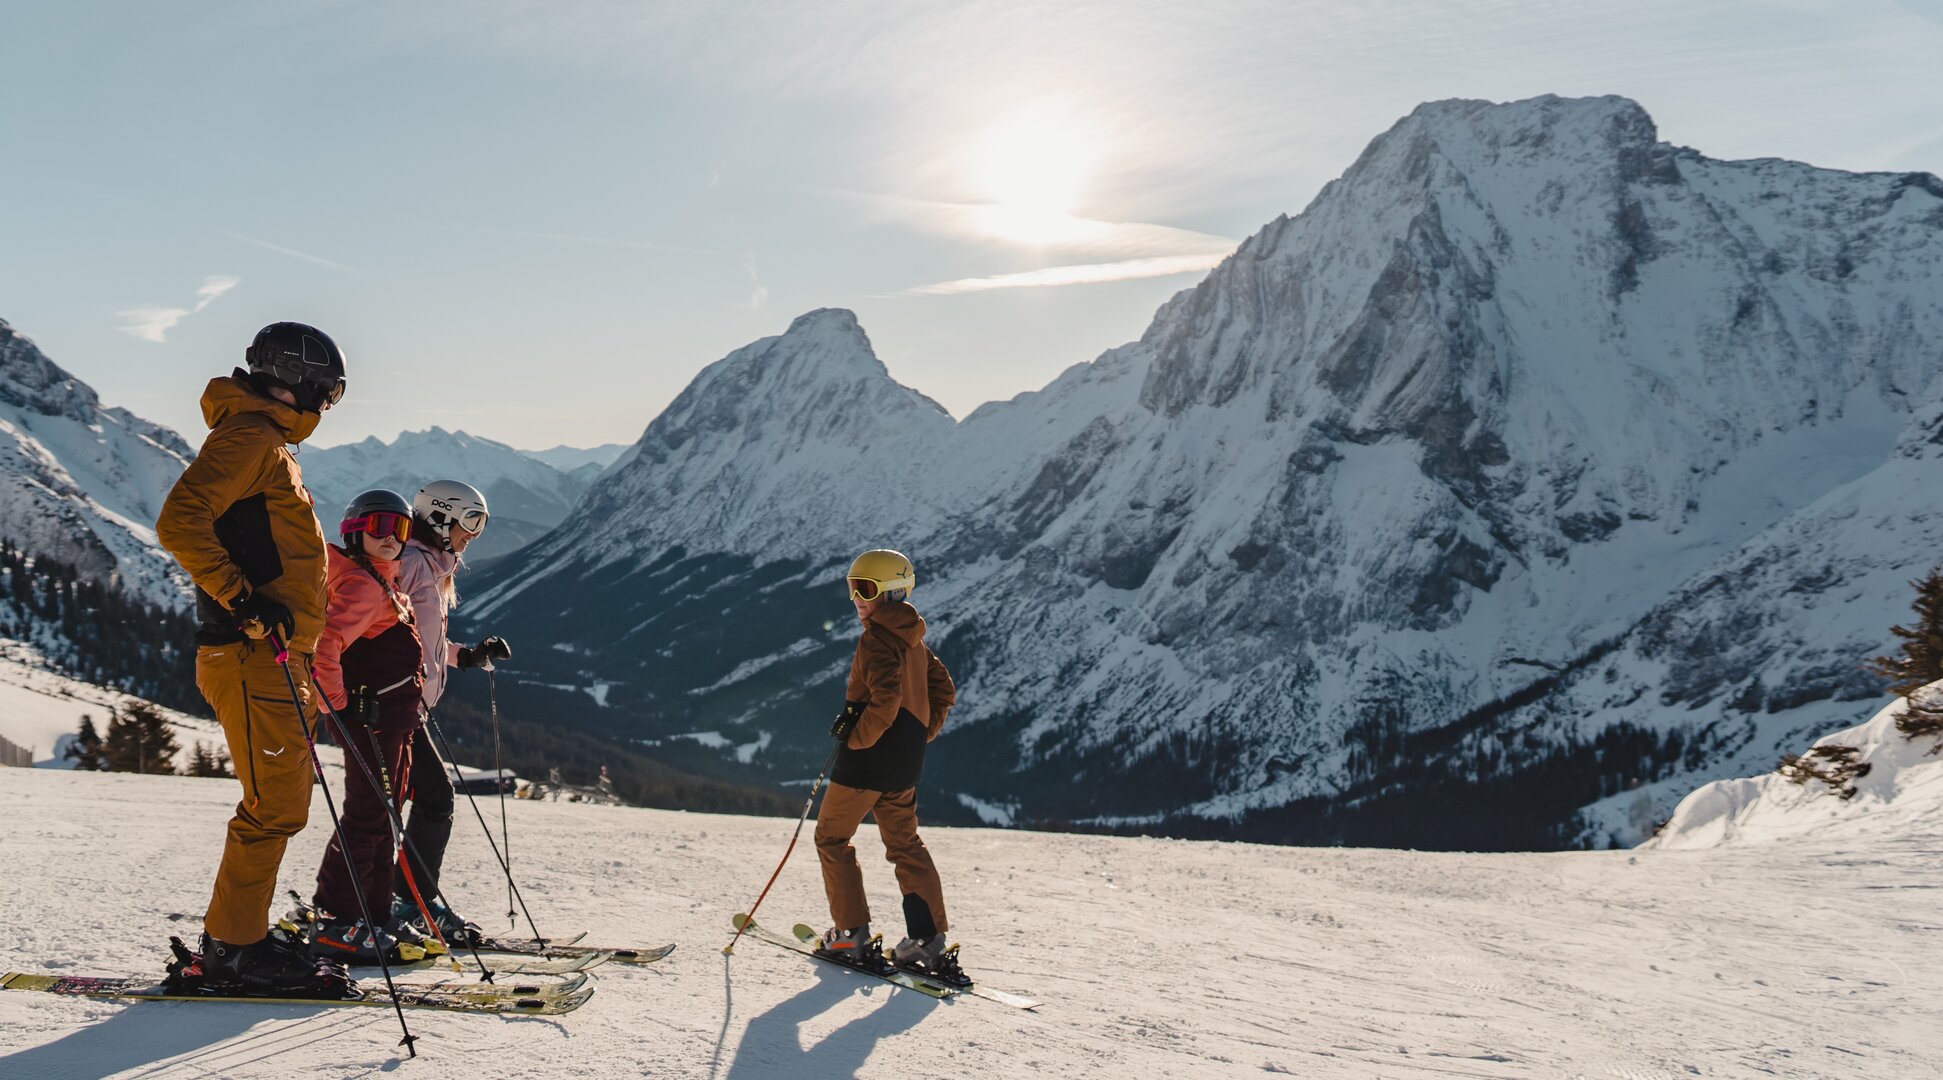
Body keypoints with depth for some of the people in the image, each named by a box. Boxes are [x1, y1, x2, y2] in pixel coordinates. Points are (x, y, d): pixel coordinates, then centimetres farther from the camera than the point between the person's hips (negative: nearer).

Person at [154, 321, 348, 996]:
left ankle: (231, 942, 19)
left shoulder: (271, 445, 23)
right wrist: (241, 599, -26)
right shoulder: (248, 436, -9)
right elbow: (179, 522, -22)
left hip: (276, 655, 10)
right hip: (250, 656, -10)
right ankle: (233, 951, -1)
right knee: (274, 807, -8)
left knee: (280, 805, 12)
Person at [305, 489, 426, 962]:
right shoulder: (361, 584, -14)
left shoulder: (385, 584, 17)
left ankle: (374, 923, 20)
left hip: (393, 718, 10)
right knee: (365, 817, -7)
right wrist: (339, 705, -20)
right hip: (369, 716, -10)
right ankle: (337, 923, -1)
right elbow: (324, 644, -26)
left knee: (381, 818, 13)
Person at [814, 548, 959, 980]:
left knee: (832, 837, 8)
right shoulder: (914, 641, 13)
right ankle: (928, 937, 6)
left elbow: (885, 701, -27)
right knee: (905, 843, 14)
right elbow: (943, 690, 19)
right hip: (906, 764, 8)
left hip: (869, 755, -8)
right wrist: (921, 734, 19)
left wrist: (856, 737, -15)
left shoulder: (876, 638, -16)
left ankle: (852, 934, 7)